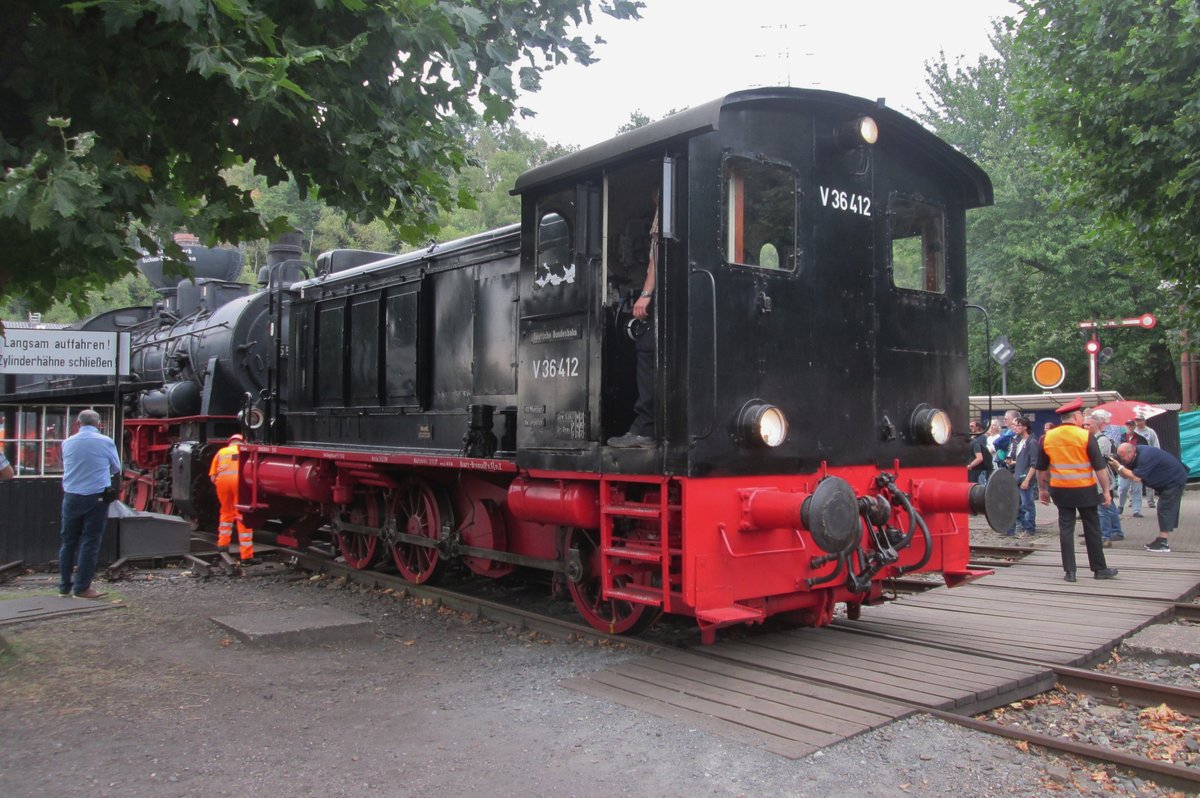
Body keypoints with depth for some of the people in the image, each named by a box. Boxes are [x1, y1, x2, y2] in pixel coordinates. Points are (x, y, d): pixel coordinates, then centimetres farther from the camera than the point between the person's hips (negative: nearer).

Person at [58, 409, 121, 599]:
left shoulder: (67, 443, 2)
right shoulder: (106, 442, -6)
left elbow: (67, 468, 15)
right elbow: (116, 468, 7)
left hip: (71, 496, 3)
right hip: (96, 497, -3)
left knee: (68, 542, 12)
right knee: (90, 542, 1)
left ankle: (65, 586, 18)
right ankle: (82, 587, 2)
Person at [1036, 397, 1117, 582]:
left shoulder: (1048, 437, 2)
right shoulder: (1086, 436, -9)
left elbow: (1041, 468, 8)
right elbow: (1100, 467, -9)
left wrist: (1042, 489, 18)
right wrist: (1106, 491, -2)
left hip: (1060, 490, 3)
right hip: (1085, 490, -3)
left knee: (1066, 529, 6)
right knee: (1092, 529, 9)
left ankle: (1069, 571, 5)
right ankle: (1099, 569, 19)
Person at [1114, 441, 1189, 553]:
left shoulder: (1144, 456, -30)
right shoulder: (1136, 455, 0)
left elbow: (1136, 478, -31)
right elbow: (1125, 475, 0)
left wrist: (1119, 466, -28)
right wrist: (1116, 465, -16)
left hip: (1175, 480, -11)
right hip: (1166, 481, 11)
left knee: (1165, 509, -13)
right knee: (1164, 510, 13)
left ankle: (1164, 544, -15)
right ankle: (1161, 539, 18)